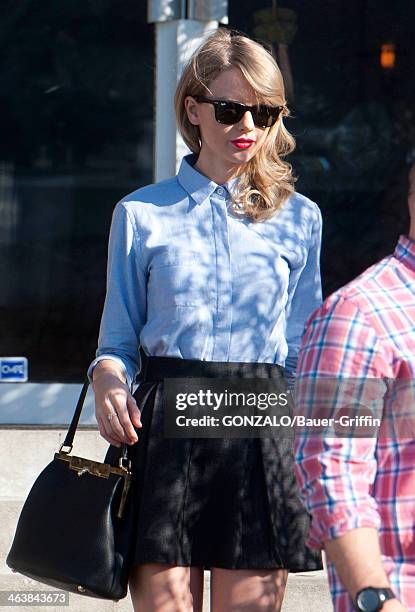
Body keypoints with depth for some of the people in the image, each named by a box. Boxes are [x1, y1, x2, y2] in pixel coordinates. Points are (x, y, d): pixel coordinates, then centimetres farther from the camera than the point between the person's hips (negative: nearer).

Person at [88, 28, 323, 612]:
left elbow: (305, 354, 15)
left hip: (262, 428, 1)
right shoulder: (141, 213, 10)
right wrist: (107, 378, -9)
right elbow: (119, 338, 13)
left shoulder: (299, 218, 13)